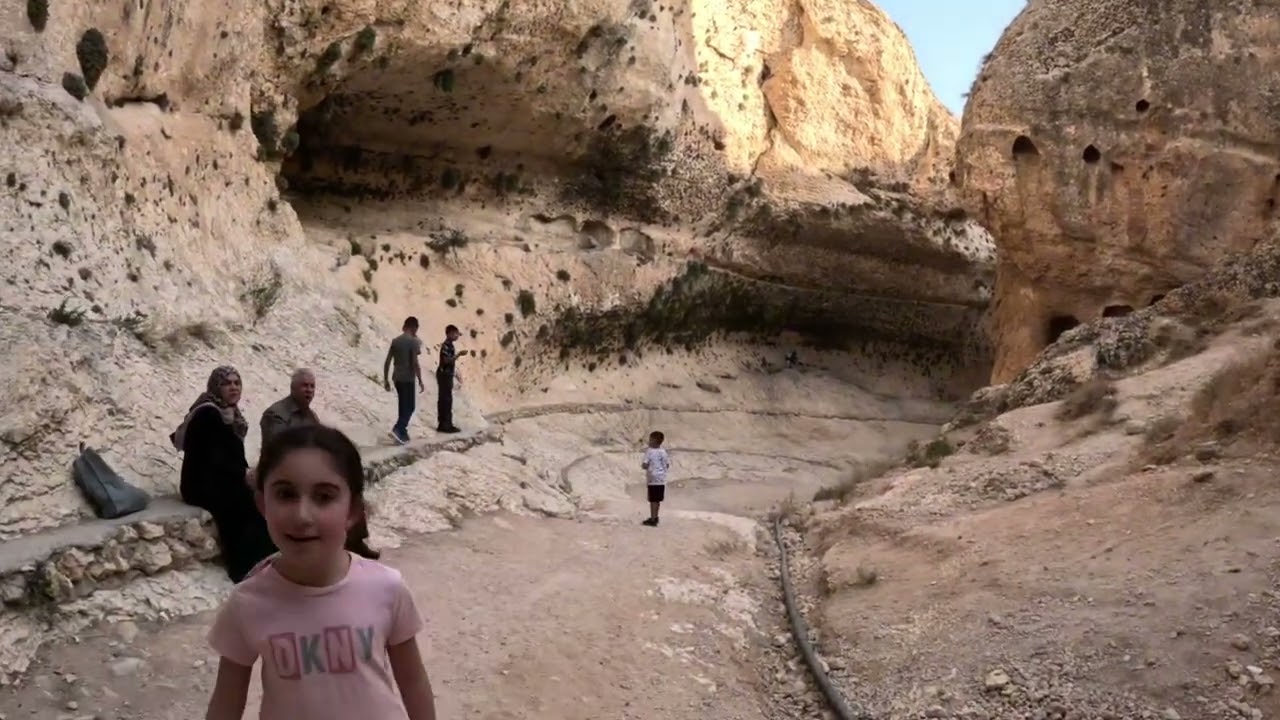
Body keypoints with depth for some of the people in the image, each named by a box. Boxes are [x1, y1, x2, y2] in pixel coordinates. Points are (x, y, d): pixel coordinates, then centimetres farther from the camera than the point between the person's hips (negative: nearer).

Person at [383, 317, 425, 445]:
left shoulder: (395, 341, 8)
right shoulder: (413, 342, -12)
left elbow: (387, 362, 7)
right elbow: (415, 363, -17)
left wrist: (386, 379, 13)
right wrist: (420, 381, -12)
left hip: (397, 378, 7)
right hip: (408, 379, -7)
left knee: (403, 406, 16)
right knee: (409, 407, -1)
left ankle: (403, 432, 18)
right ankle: (397, 429, -15)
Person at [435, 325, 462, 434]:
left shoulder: (450, 345, 15)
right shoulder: (446, 345, -15)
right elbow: (446, 360, -24)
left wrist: (456, 374, 26)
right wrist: (457, 355, -30)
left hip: (447, 375, 10)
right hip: (444, 375, -10)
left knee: (444, 399, 10)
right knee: (446, 400, -9)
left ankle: (443, 424, 13)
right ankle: (446, 425, -7)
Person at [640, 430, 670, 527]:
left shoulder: (649, 452, -13)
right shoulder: (663, 452, 4)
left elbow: (644, 465, -18)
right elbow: (667, 465, 8)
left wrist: (643, 464, 3)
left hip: (652, 479, -6)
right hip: (662, 479, 6)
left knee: (653, 500, -3)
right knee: (657, 500, 16)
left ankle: (653, 520, -2)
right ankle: (655, 517, 29)